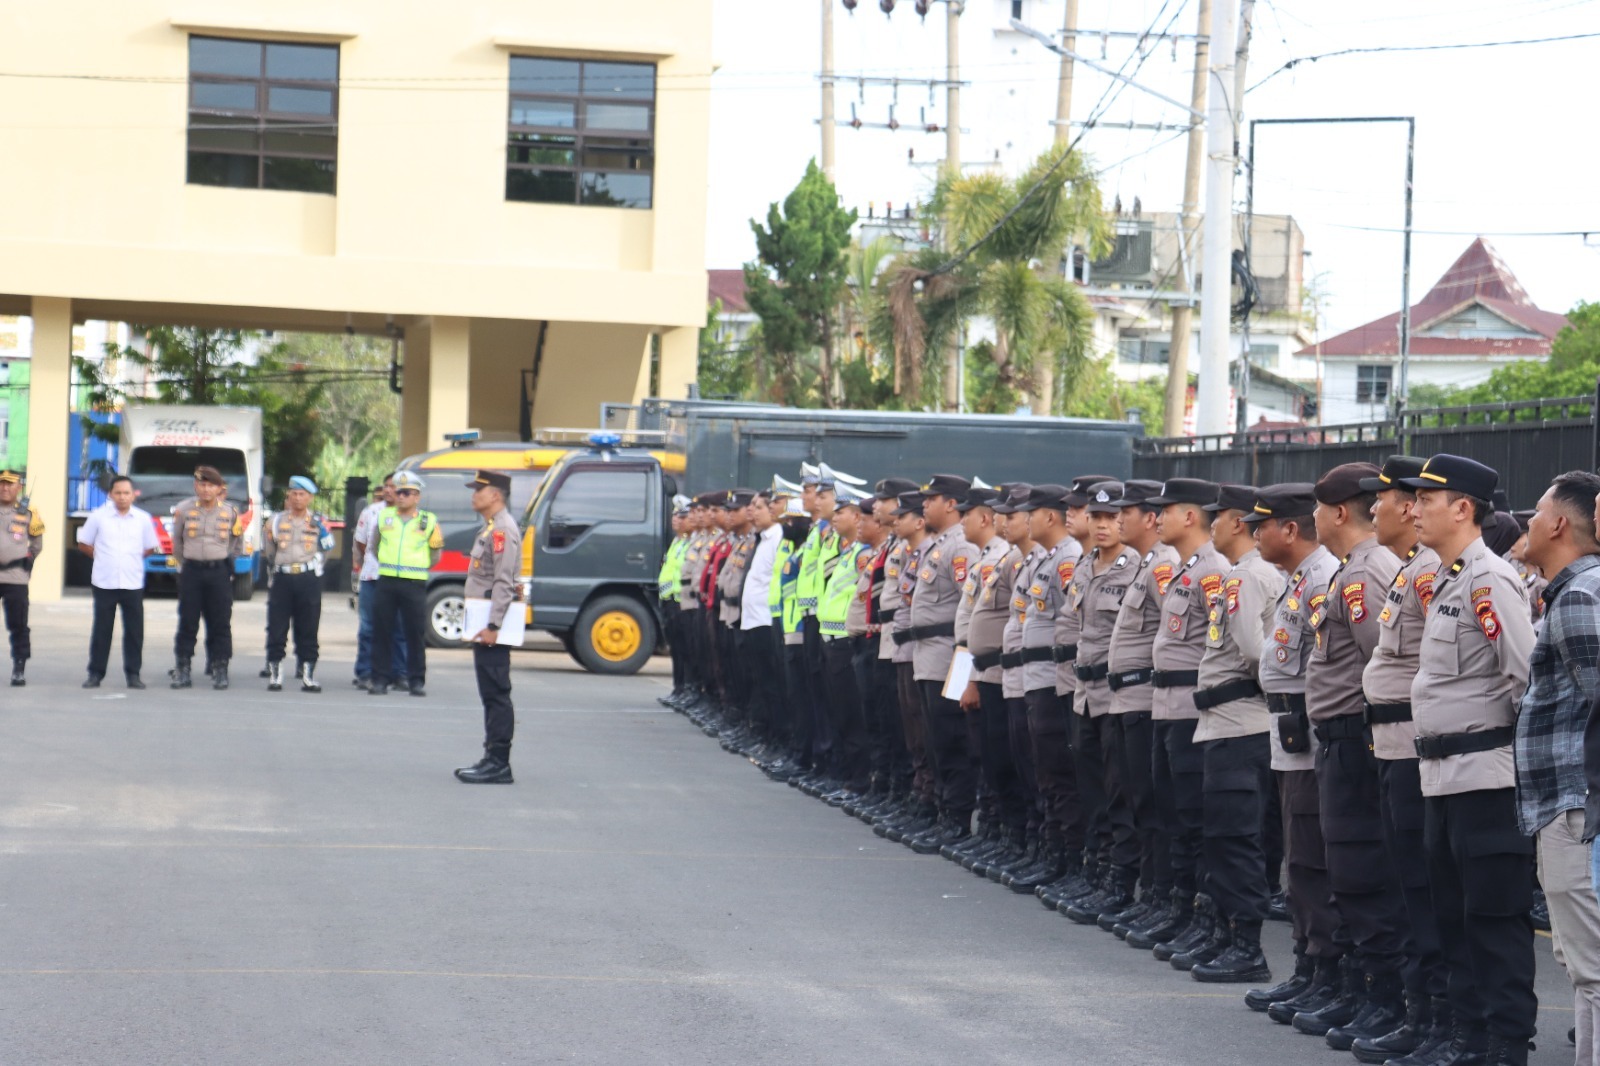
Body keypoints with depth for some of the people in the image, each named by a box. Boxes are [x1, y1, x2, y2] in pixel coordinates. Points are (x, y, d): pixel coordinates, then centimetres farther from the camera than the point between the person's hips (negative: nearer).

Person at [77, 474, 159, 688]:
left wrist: (131, 558, 6)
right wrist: (102, 557, 5)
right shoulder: (98, 516, -1)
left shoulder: (143, 518, 3)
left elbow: (151, 548, 13)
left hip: (133, 584, 1)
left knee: (134, 630, 1)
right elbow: (83, 543, 8)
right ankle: (95, 673, 9)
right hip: (104, 583, -1)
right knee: (101, 630, 2)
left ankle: (133, 673, 9)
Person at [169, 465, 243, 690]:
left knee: (220, 623, 1)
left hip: (219, 572, 0)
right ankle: (183, 670, 6)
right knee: (187, 621, 1)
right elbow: (177, 542, 12)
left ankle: (220, 671, 5)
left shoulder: (230, 512, 1)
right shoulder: (184, 510, 0)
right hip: (191, 571, 0)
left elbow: (237, 541, 15)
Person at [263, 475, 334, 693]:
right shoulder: (277, 520, 10)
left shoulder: (317, 522, 8)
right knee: (276, 628, -2)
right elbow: (266, 551, 15)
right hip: (282, 578, 1)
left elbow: (328, 547, 2)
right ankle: (274, 675, 4)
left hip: (309, 579, -1)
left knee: (308, 630, 3)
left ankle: (308, 675, 7)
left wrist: (319, 527, -3)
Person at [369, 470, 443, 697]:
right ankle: (380, 679, 7)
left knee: (415, 633, 0)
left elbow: (434, 558, 16)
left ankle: (416, 680, 7)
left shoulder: (428, 521, 6)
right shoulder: (384, 516, 11)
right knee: (382, 631, 1)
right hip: (387, 582, 2)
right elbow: (374, 547, 23)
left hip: (415, 584, -2)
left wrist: (437, 547, 1)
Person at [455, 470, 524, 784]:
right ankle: (493, 759, 16)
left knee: (496, 693, -9)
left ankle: (498, 764, -9)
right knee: (491, 695, 12)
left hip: (492, 630, -11)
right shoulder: (490, 529, 19)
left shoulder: (503, 530, -14)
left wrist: (492, 626, -24)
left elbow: (504, 582, -21)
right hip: (485, 625, 11)